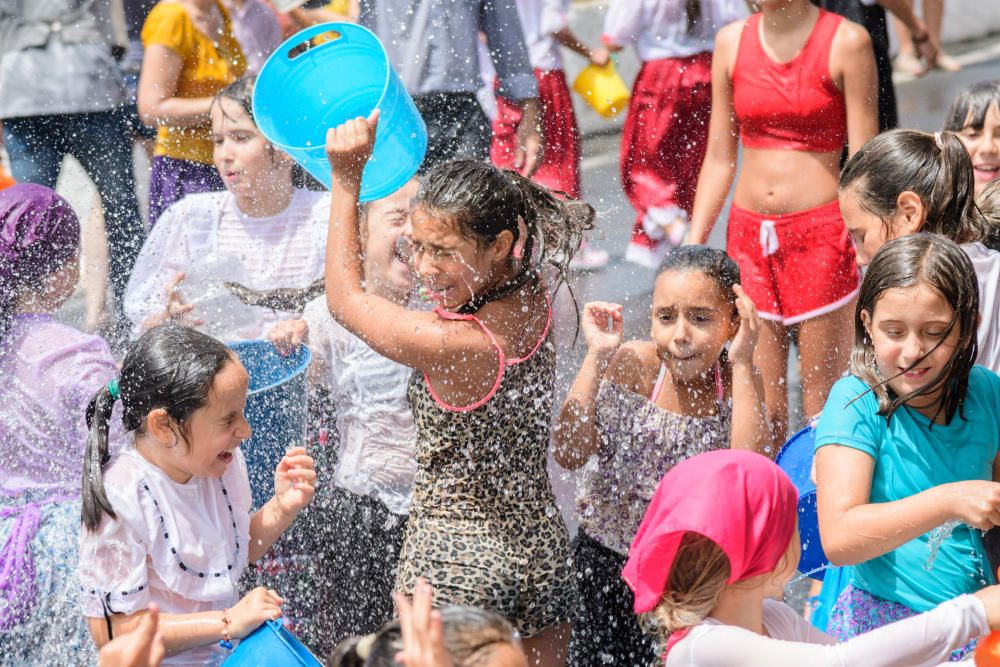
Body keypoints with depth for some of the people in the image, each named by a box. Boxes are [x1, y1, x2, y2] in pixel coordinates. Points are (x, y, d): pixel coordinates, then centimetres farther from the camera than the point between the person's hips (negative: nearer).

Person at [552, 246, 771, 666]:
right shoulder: (630, 367, -13)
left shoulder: (737, 381, -10)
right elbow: (568, 454, -20)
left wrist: (741, 365, -26)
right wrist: (597, 358, -24)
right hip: (609, 564, 0)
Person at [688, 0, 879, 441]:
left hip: (822, 234, -4)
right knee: (760, 407, 2)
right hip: (749, 236, 4)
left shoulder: (846, 42, -3)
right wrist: (692, 249, 10)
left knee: (824, 402, -1)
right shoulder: (732, 41, 8)